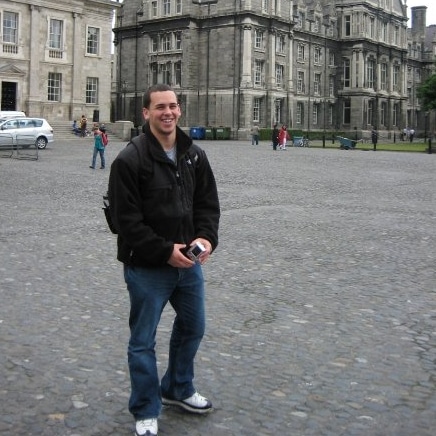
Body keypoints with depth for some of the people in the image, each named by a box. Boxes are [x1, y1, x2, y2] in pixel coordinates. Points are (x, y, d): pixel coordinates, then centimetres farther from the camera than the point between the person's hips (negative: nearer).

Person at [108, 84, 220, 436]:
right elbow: (126, 219, -17)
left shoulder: (194, 155, 4)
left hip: (189, 262, 6)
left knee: (192, 328, 21)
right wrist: (165, 251, -21)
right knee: (143, 341, 5)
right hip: (147, 267, -6)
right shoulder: (130, 160, -15)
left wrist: (206, 238, -11)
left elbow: (208, 203, 7)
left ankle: (178, 390, 45)